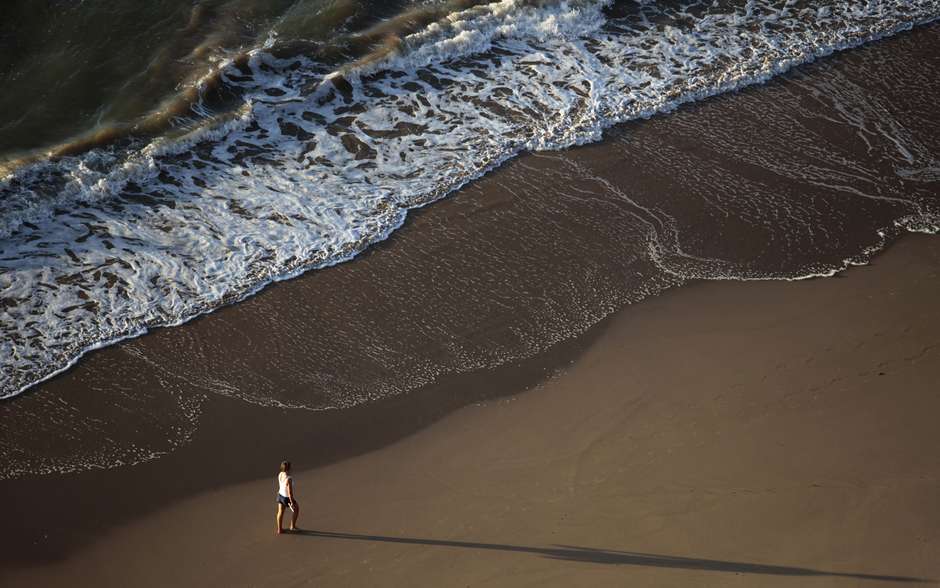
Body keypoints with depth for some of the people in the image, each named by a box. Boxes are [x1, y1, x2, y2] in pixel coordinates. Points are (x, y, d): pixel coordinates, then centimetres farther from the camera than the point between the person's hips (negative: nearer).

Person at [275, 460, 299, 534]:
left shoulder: (280, 474, -13)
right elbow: (290, 492, -30)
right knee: (296, 508, 21)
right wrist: (292, 502, -19)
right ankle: (292, 526, 33)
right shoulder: (289, 479, -37)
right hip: (287, 498, -6)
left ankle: (279, 529, 30)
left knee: (280, 512, 19)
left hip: (280, 495, 6)